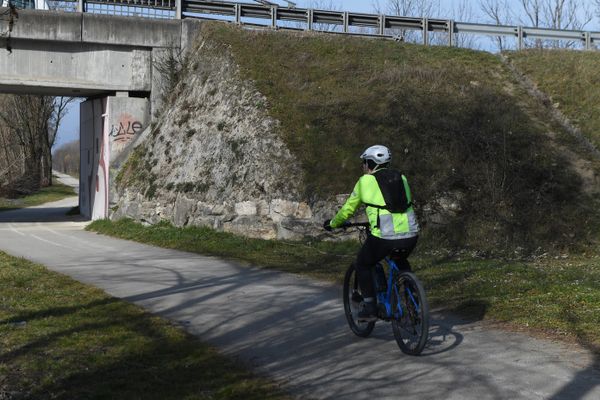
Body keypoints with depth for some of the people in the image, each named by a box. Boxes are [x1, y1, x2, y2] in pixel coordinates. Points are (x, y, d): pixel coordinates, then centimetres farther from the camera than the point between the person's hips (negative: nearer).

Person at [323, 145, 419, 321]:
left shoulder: (365, 181, 7)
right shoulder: (401, 178, 19)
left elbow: (348, 209, 15)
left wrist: (333, 224, 32)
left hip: (384, 236, -5)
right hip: (410, 234, 5)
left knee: (362, 265, 19)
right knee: (401, 262, 35)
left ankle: (369, 307, 14)